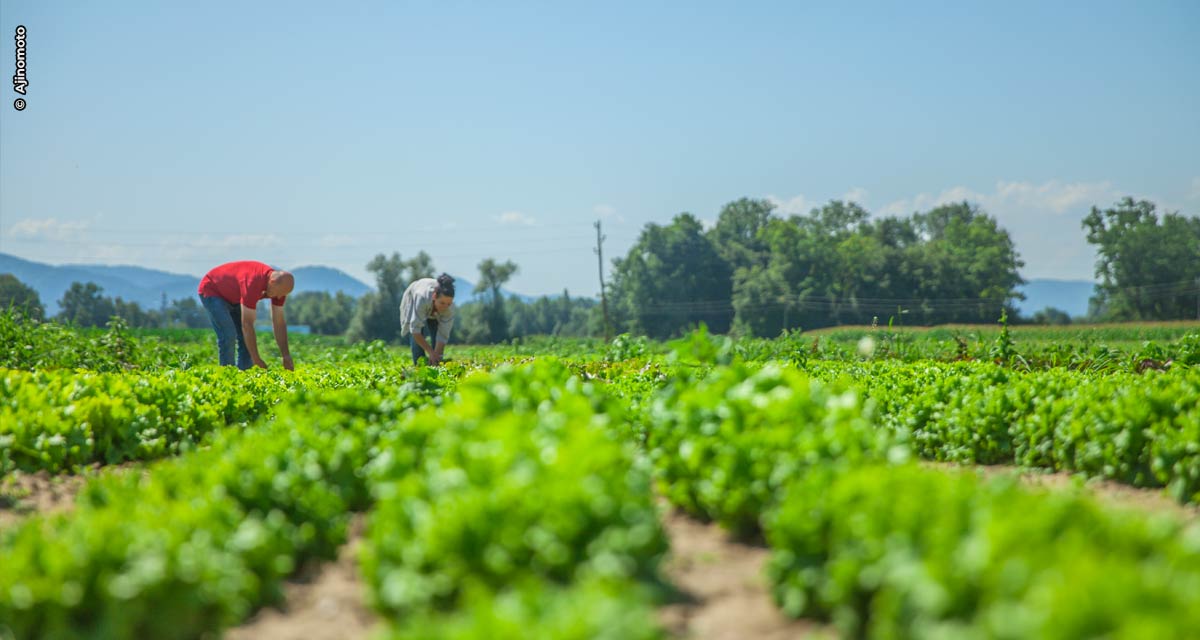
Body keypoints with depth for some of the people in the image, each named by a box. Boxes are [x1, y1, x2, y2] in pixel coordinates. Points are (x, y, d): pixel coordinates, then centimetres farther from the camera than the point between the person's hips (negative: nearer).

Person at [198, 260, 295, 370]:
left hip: (233, 296, 8)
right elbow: (247, 324, -39)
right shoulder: (253, 283, -41)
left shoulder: (280, 284, -17)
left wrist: (286, 357, -14)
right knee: (228, 336, -20)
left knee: (247, 338, -2)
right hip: (212, 291, -8)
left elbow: (279, 322, -9)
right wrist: (256, 359, -36)